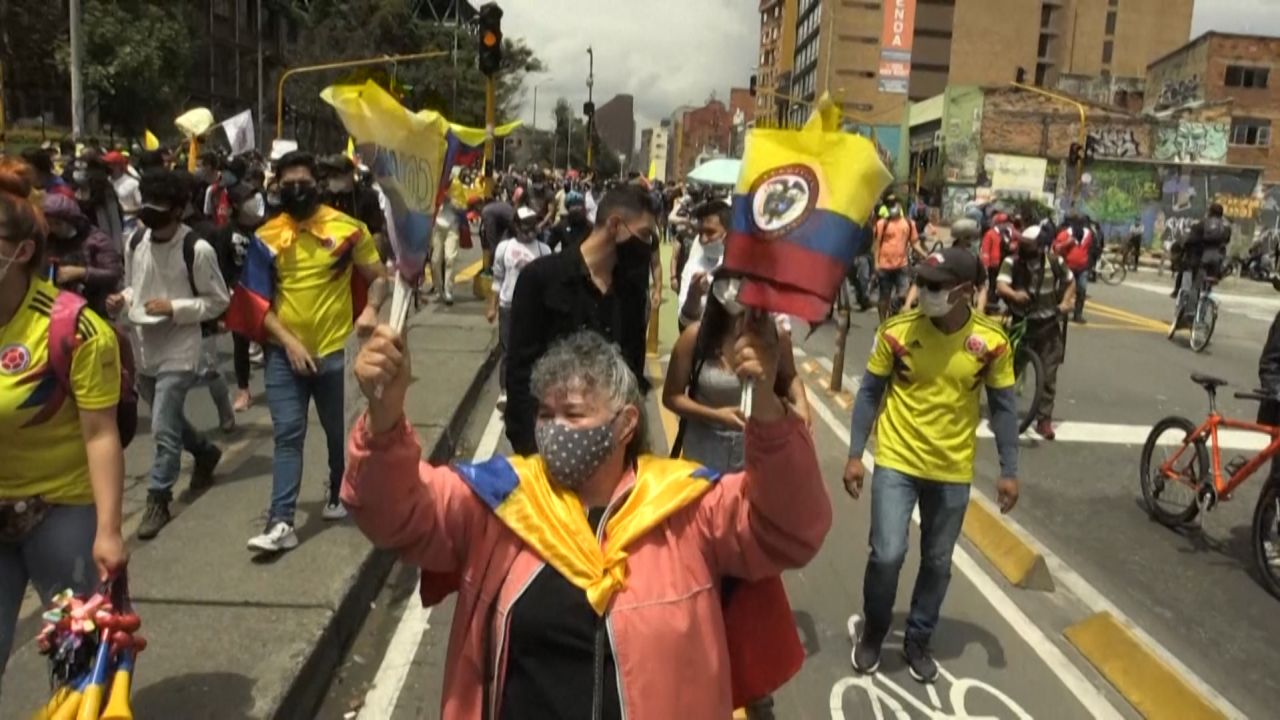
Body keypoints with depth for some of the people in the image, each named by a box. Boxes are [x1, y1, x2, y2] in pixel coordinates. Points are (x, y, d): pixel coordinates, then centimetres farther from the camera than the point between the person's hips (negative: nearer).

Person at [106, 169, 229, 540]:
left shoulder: (197, 249, -17)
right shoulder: (136, 243, 2)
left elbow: (218, 301, -10)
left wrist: (174, 308, -20)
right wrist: (123, 299, -5)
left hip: (179, 352, -7)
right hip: (144, 348, 7)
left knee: (164, 430, -5)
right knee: (169, 422, 21)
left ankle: (158, 499, 10)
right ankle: (206, 452, 47)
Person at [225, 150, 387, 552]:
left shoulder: (347, 229, -4)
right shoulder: (266, 238, -1)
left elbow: (379, 278, 1)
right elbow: (258, 303, -1)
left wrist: (371, 310, -19)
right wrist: (289, 341, -13)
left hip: (334, 349, 0)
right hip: (283, 352, 1)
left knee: (338, 430, 15)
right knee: (287, 434, -2)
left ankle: (339, 493, 38)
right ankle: (281, 522, -2)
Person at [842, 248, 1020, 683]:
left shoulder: (992, 341, -10)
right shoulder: (897, 331, -13)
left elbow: (1002, 407, 1)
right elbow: (869, 392, -4)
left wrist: (1009, 471, 1)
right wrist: (855, 455, -5)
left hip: (953, 472, 2)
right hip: (897, 463, -1)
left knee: (937, 563, 13)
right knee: (887, 555, -8)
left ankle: (918, 641, 35)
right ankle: (873, 632, 21)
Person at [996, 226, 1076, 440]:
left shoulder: (1055, 262, -3)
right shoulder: (1012, 262, -10)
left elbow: (1071, 282, 13)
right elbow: (1001, 285, -24)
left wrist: (1065, 302, -3)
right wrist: (1014, 294, -45)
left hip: (1048, 325, 1)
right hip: (1021, 323, -1)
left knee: (1049, 375, 2)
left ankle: (1044, 420, 11)